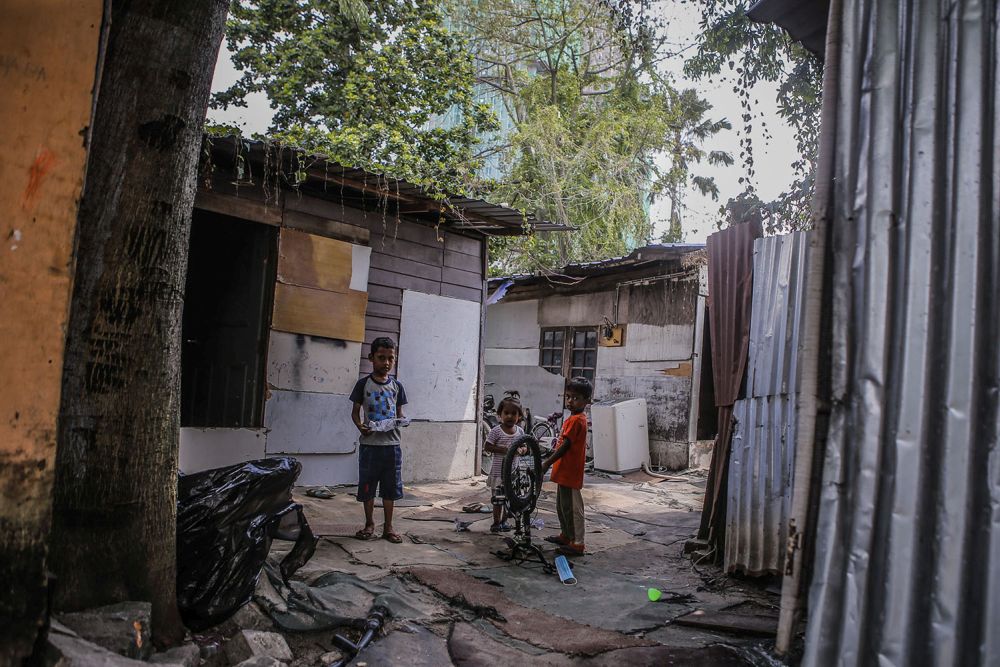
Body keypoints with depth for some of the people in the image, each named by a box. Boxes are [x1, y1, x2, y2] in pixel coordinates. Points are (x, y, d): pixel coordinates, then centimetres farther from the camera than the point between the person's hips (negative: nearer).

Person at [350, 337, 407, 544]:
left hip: (391, 443, 2)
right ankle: (369, 524, 22)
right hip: (369, 443, -2)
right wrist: (360, 426, -16)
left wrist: (401, 420, -9)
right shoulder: (364, 384, -1)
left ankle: (388, 527, 18)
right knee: (367, 487, 6)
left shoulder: (396, 386, 7)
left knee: (390, 488, 8)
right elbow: (355, 411, 3)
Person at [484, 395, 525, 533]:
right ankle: (496, 522, 15)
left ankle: (504, 521, 26)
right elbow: (487, 446, -9)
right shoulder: (496, 431, -9)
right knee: (498, 499, 2)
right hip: (498, 471, -4)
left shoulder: (520, 431, 4)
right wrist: (502, 449, -20)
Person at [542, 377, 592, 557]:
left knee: (571, 507, -3)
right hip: (565, 472, 10)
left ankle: (577, 543, 4)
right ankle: (565, 535, 35)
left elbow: (565, 446, -23)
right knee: (561, 505, 21)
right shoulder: (575, 418, 13)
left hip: (570, 472, -10)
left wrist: (547, 463, -19)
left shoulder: (576, 420, -19)